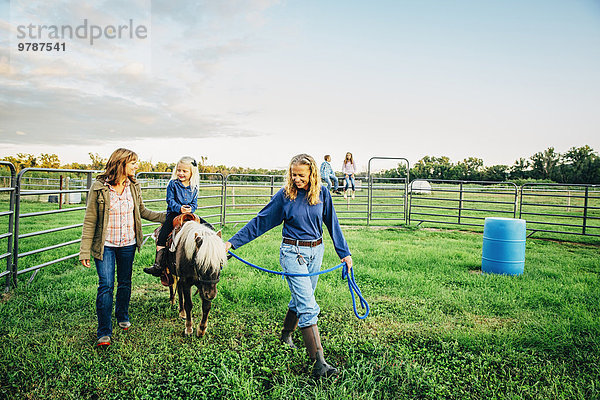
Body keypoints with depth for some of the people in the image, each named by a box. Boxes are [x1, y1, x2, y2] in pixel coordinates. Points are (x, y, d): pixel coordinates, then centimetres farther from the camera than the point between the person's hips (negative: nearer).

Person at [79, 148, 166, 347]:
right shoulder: (99, 187, -11)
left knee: (125, 282, 15)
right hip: (105, 245, -4)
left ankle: (122, 316, 39)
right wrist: (85, 250, -10)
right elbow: (90, 220, -8)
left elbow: (142, 211, 15)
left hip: (128, 244, 4)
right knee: (106, 285, -7)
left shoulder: (133, 187, 2)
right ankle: (104, 332, 2)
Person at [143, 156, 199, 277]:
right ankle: (158, 264, -20)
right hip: (173, 214, -3)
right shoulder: (173, 184, 1)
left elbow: (194, 203, 8)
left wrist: (190, 209, -15)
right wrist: (179, 208, -22)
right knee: (162, 236, -22)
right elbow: (170, 200, -5)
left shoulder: (194, 187, 8)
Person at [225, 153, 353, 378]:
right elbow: (260, 222, -3)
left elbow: (332, 224, 9)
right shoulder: (285, 195, -8)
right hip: (293, 253, -4)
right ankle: (319, 363, -10)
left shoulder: (322, 193, 0)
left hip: (316, 252, 4)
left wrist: (345, 253, 9)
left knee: (301, 298, 18)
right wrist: (233, 242, -5)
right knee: (308, 307, -10)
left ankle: (286, 335, 44)